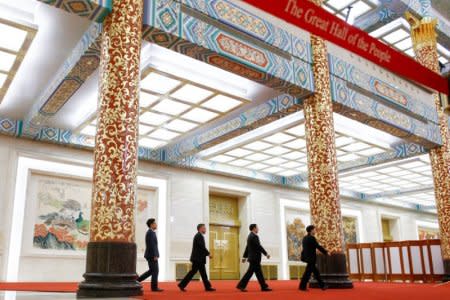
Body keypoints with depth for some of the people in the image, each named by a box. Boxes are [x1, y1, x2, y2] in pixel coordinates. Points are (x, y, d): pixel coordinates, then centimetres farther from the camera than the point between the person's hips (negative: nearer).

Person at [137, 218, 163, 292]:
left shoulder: (150, 232, 17)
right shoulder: (150, 233, -16)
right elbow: (152, 245, -21)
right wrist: (155, 255, -21)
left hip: (151, 255, 10)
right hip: (152, 255, -10)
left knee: (151, 271, 15)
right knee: (155, 271, -3)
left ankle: (137, 280, 16)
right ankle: (154, 287, 3)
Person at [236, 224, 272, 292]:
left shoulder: (250, 236, 16)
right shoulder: (254, 236, -15)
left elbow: (247, 247, 19)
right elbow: (259, 246, -19)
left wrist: (245, 257, 22)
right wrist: (266, 254, -13)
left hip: (253, 258, 10)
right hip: (255, 258, -10)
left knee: (259, 272, 10)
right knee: (250, 272, -7)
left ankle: (264, 287, 13)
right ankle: (241, 285, -5)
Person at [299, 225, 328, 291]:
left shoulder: (305, 238, 11)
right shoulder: (312, 238, -16)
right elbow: (318, 246, -13)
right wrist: (326, 252, -2)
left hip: (307, 257, 9)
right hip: (311, 258, -9)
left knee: (315, 271, 15)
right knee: (308, 272, -2)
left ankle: (322, 285, 22)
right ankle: (302, 287, 2)